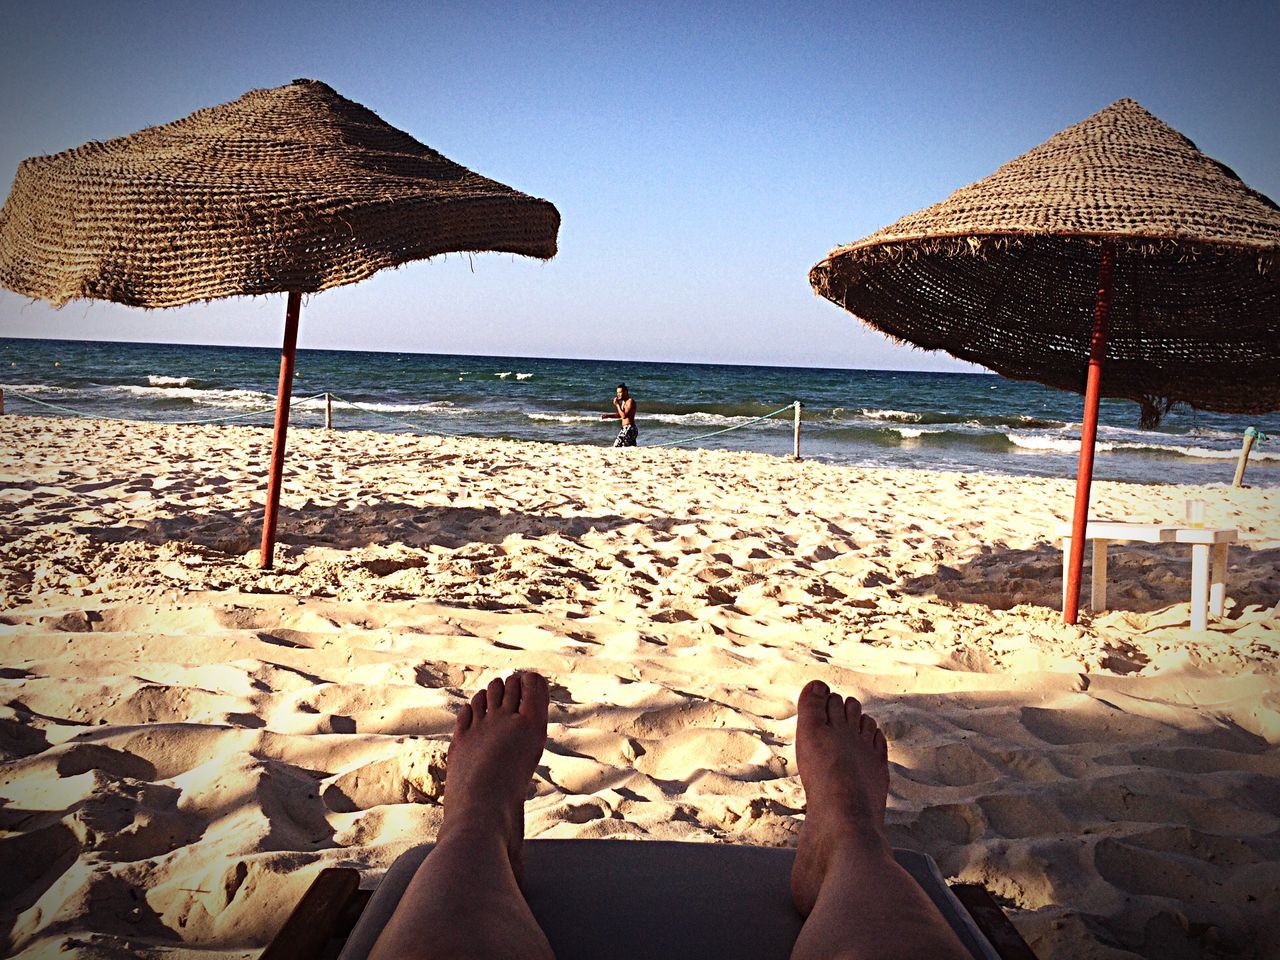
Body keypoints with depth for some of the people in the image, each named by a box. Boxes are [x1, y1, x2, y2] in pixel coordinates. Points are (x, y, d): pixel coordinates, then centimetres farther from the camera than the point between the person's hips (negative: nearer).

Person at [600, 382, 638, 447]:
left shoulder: (630, 401, -14)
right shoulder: (623, 402, 15)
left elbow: (624, 415, -24)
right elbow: (620, 415, 26)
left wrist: (617, 405, -16)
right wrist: (607, 416, 16)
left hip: (629, 429, -10)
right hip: (624, 428, 10)